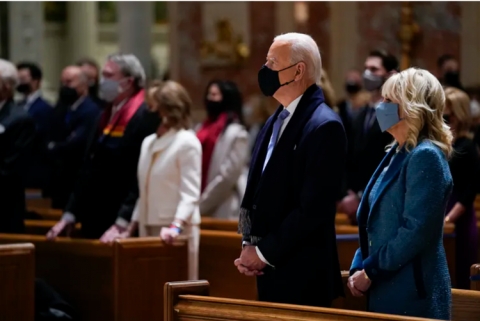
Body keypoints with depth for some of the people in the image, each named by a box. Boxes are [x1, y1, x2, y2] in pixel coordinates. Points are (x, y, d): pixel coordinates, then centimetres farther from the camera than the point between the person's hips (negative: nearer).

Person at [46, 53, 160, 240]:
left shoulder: (145, 117, -12)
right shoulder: (106, 116, 16)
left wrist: (122, 224, -23)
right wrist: (69, 215, 13)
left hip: (126, 228, -8)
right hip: (94, 225, 8)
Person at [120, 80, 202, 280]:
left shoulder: (187, 143, -8)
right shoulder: (148, 143, 14)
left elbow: (190, 194, -15)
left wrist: (176, 226, -27)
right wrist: (131, 227, 14)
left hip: (176, 232, -7)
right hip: (148, 228, 7)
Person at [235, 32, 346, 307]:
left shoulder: (324, 126, -15)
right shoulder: (277, 120, 13)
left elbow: (313, 209, -20)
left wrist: (264, 253, -14)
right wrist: (250, 245, 2)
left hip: (302, 276, -8)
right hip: (270, 272, 8)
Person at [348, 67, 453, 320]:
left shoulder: (426, 157, -14)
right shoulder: (396, 155, 13)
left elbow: (415, 232, -20)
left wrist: (369, 271, -14)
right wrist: (358, 267, 5)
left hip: (412, 295, -9)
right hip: (385, 289, 9)